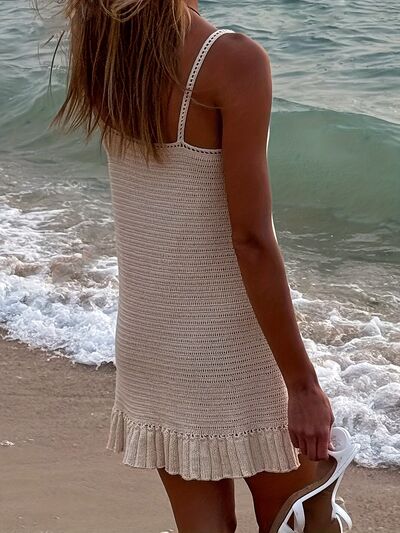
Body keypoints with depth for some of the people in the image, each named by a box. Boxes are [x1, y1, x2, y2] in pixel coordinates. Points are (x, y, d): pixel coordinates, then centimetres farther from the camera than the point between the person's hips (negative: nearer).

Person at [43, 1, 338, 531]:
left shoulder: (103, 45, -2)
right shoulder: (234, 60, -20)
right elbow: (250, 241, -21)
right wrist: (302, 384, -17)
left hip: (147, 336, 6)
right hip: (232, 343, -6)